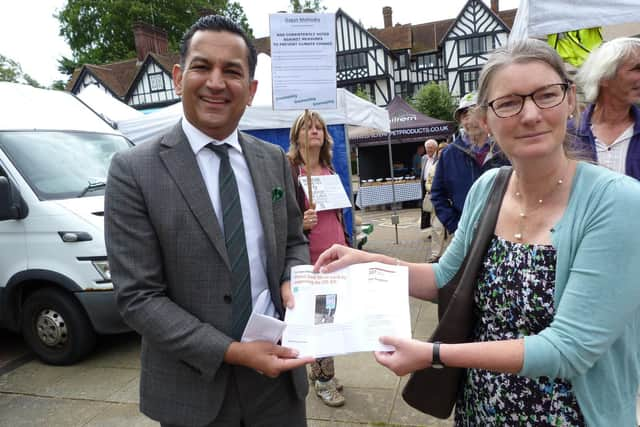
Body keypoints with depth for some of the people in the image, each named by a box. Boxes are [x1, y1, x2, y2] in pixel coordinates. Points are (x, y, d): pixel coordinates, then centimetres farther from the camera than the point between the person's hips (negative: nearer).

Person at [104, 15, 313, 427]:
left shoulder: (275, 160, 1)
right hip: (194, 385, -3)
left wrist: (293, 283, -11)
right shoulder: (134, 171, -12)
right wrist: (231, 351, -19)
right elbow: (138, 296, -14)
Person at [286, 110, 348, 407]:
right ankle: (324, 379, 18)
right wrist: (301, 223, -27)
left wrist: (347, 246, 19)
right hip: (310, 257, -6)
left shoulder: (330, 170, 13)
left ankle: (318, 370, 29)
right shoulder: (289, 171, -8)